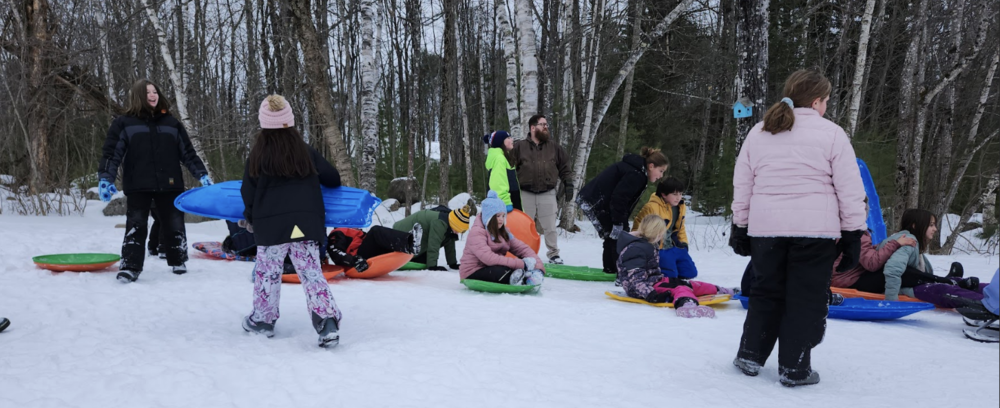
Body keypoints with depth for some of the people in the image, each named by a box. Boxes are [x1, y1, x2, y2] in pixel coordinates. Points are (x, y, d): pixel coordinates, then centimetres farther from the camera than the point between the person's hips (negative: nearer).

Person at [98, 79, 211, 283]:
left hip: (169, 185, 2)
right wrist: (105, 179, -13)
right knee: (135, 226, -4)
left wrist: (202, 175, 7)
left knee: (174, 224, 10)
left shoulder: (171, 122, 11)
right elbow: (111, 153, -2)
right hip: (138, 186, -2)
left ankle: (178, 262, 26)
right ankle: (130, 267, -1)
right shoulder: (123, 123, 4)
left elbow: (188, 152, 13)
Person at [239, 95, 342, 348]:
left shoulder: (258, 156, -1)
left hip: (271, 225, -2)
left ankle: (263, 320, 27)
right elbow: (333, 180, 15)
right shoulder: (306, 152, 6)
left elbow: (248, 193, 3)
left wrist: (250, 219, 20)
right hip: (306, 223, 2)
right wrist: (314, 182, 38)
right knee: (311, 273, 1)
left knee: (267, 274, 13)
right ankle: (328, 321, -11)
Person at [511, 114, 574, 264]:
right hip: (525, 194, -1)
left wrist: (568, 184, 6)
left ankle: (553, 254, 15)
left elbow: (565, 167, 13)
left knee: (550, 227, 3)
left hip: (548, 194, 1)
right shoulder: (519, 147, 0)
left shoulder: (554, 147, 7)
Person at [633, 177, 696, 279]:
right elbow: (638, 226, -14)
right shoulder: (652, 207, -20)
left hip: (674, 246, 8)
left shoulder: (681, 207, 6)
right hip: (659, 249, -8)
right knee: (670, 275, -22)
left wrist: (683, 242, 13)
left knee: (691, 273, 6)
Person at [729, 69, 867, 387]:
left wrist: (740, 227, 19)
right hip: (814, 230, -4)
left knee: (766, 293, 16)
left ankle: (750, 356, 19)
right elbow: (850, 191, -3)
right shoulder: (831, 134, -2)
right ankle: (794, 368, 9)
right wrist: (853, 234, 3)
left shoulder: (758, 132, 10)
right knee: (806, 299, 5)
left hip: (765, 229, 4)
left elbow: (742, 186, 13)